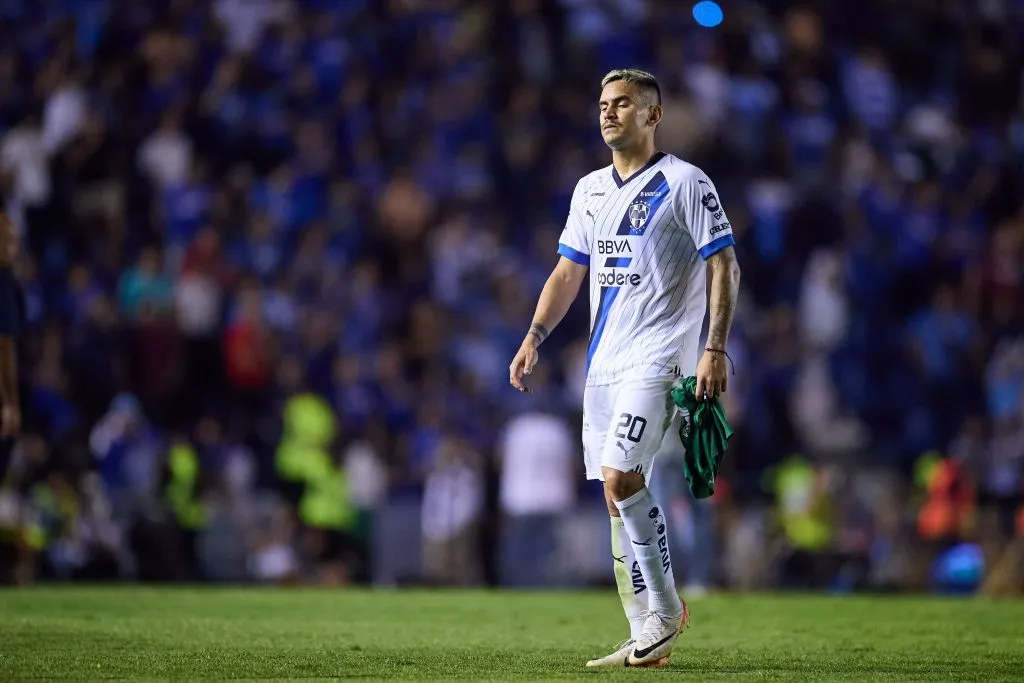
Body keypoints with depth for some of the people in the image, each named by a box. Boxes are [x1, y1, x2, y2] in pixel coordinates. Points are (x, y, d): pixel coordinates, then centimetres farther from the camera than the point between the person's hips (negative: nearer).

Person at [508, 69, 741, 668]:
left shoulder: (685, 183, -5)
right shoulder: (590, 190, 16)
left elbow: (725, 266, -7)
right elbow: (569, 273, 21)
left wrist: (716, 349, -16)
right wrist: (535, 337, 8)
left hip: (658, 358, -7)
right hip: (604, 363, 7)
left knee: (620, 475, -21)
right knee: (617, 492, 4)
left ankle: (665, 606, -7)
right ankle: (648, 638, 8)